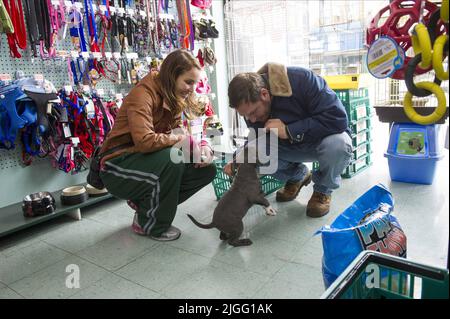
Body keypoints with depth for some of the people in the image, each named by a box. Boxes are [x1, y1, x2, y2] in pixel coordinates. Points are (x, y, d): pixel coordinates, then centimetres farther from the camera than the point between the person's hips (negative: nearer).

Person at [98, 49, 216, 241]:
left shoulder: (174, 99, 5)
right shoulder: (143, 93, -21)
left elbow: (178, 134, 3)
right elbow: (144, 141, -34)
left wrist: (201, 146, -16)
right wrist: (182, 139, -23)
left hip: (147, 161, 8)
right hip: (117, 166, -8)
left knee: (207, 169, -6)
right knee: (172, 157, -35)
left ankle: (144, 202, 6)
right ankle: (150, 224, -11)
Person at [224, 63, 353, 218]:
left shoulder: (301, 80, -32)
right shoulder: (250, 104, -14)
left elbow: (337, 118, -35)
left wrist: (289, 130, -38)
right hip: (291, 145, 5)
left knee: (337, 145, -38)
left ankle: (323, 190, -4)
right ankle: (298, 176, 11)